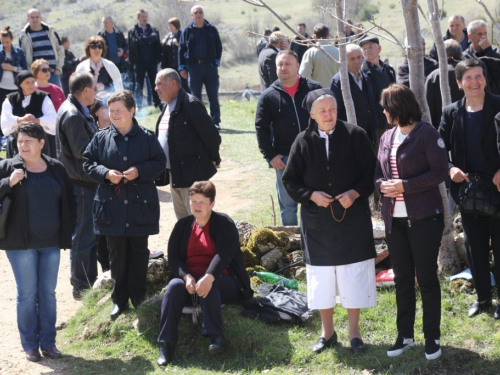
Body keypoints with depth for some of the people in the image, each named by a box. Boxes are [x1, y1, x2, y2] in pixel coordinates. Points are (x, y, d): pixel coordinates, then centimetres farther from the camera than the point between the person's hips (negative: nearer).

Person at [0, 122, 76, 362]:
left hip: (51, 243, 3)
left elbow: (69, 201, 12)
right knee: (27, 293, 2)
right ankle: (30, 345, 12)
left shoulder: (56, 168, 6)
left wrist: (66, 232, 6)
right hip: (21, 243, -3)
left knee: (48, 293, 8)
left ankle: (48, 342, 17)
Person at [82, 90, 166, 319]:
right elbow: (88, 163, 3)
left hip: (140, 205, -1)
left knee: (139, 251, 9)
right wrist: (106, 173, -14)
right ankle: (119, 299, 18)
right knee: (116, 253, 7)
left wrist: (139, 171, -16)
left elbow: (159, 162, 0)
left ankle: (138, 296, 23)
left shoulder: (147, 137, -2)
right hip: (112, 205, 1)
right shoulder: (101, 138, 0)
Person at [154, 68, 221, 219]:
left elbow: (211, 134, -17)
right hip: (175, 174, 9)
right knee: (182, 217, 16)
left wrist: (213, 160, -6)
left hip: (191, 174, -9)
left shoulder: (190, 104, -17)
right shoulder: (167, 106, 13)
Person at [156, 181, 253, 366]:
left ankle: (214, 336, -33)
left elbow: (224, 255, -19)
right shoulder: (183, 225, 10)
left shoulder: (224, 223, -4)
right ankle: (166, 344, -34)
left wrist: (209, 277, -37)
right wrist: (186, 276, -19)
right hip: (190, 279, 3)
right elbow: (173, 258, 2)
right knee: (174, 286, -29)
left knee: (208, 287, -37)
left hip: (222, 281, -3)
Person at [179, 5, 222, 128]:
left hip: (210, 66, 0)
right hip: (194, 66, 0)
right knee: (195, 96, 3)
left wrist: (216, 61, 0)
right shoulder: (187, 30, 5)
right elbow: (181, 49, 6)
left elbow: (218, 46, 11)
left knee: (213, 95, 1)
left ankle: (216, 121, 5)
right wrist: (182, 67, 0)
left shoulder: (212, 29, 6)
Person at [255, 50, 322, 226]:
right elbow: (261, 128, 3)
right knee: (287, 206, 7)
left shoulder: (314, 89, 1)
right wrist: (270, 155, -5)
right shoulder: (268, 96, 2)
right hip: (284, 159, 0)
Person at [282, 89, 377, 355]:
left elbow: (371, 171, -2)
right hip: (317, 220, 1)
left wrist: (355, 193, -16)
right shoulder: (303, 142, -2)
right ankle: (327, 332, 22)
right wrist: (311, 195, -11)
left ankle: (354, 332, 18)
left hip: (352, 218, -1)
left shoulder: (355, 135, -6)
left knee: (353, 274, 4)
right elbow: (290, 180, 3)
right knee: (321, 276, 7)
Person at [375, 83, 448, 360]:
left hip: (424, 218, -6)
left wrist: (405, 186, -19)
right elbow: (378, 172, 15)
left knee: (427, 278, 2)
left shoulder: (427, 134, -9)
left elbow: (440, 171, -14)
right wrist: (382, 185, -8)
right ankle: (405, 335, 22)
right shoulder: (387, 137, 10)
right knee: (402, 279, 12)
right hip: (394, 220, 6)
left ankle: (432, 337, 12)